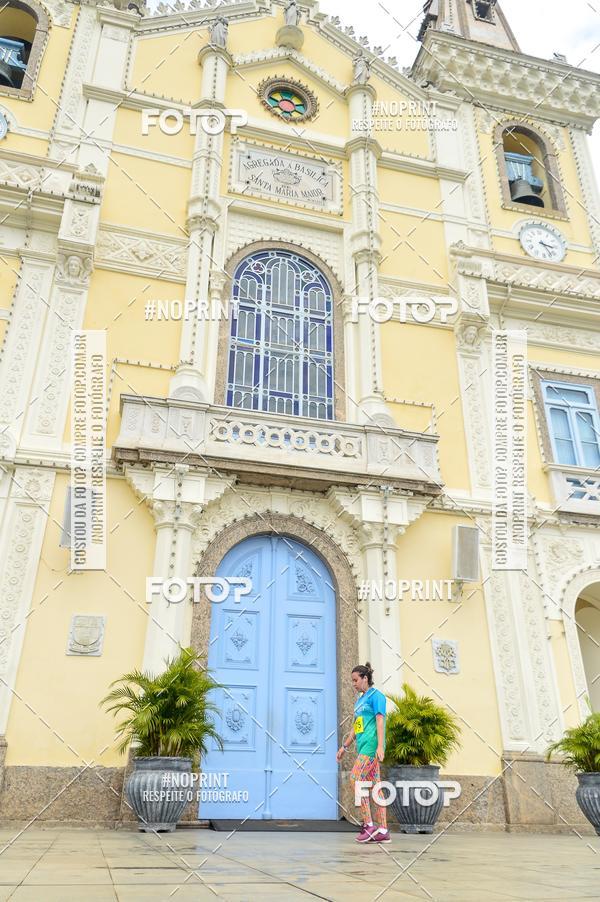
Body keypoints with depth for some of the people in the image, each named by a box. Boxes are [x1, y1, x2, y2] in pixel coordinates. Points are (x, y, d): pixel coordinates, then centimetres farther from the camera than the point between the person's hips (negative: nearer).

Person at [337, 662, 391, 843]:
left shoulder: (376, 696, -5)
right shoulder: (360, 699, 21)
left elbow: (380, 721, -14)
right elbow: (356, 726, 25)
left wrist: (380, 746, -22)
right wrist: (344, 746, 26)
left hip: (371, 746, -9)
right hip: (363, 747, 9)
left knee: (356, 780, -13)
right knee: (375, 786, 7)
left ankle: (369, 825, -8)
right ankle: (382, 831, 8)